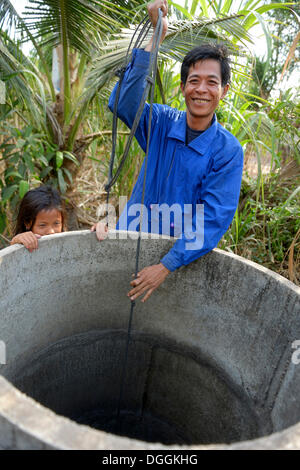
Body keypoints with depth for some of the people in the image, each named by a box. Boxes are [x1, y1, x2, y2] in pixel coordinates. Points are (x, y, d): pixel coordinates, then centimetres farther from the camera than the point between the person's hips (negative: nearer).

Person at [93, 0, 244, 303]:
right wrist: (157, 36, -22)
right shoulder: (162, 123, 0)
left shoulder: (228, 151, -9)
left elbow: (215, 219, -15)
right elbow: (122, 103, -18)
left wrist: (166, 265, -22)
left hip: (182, 254, -2)